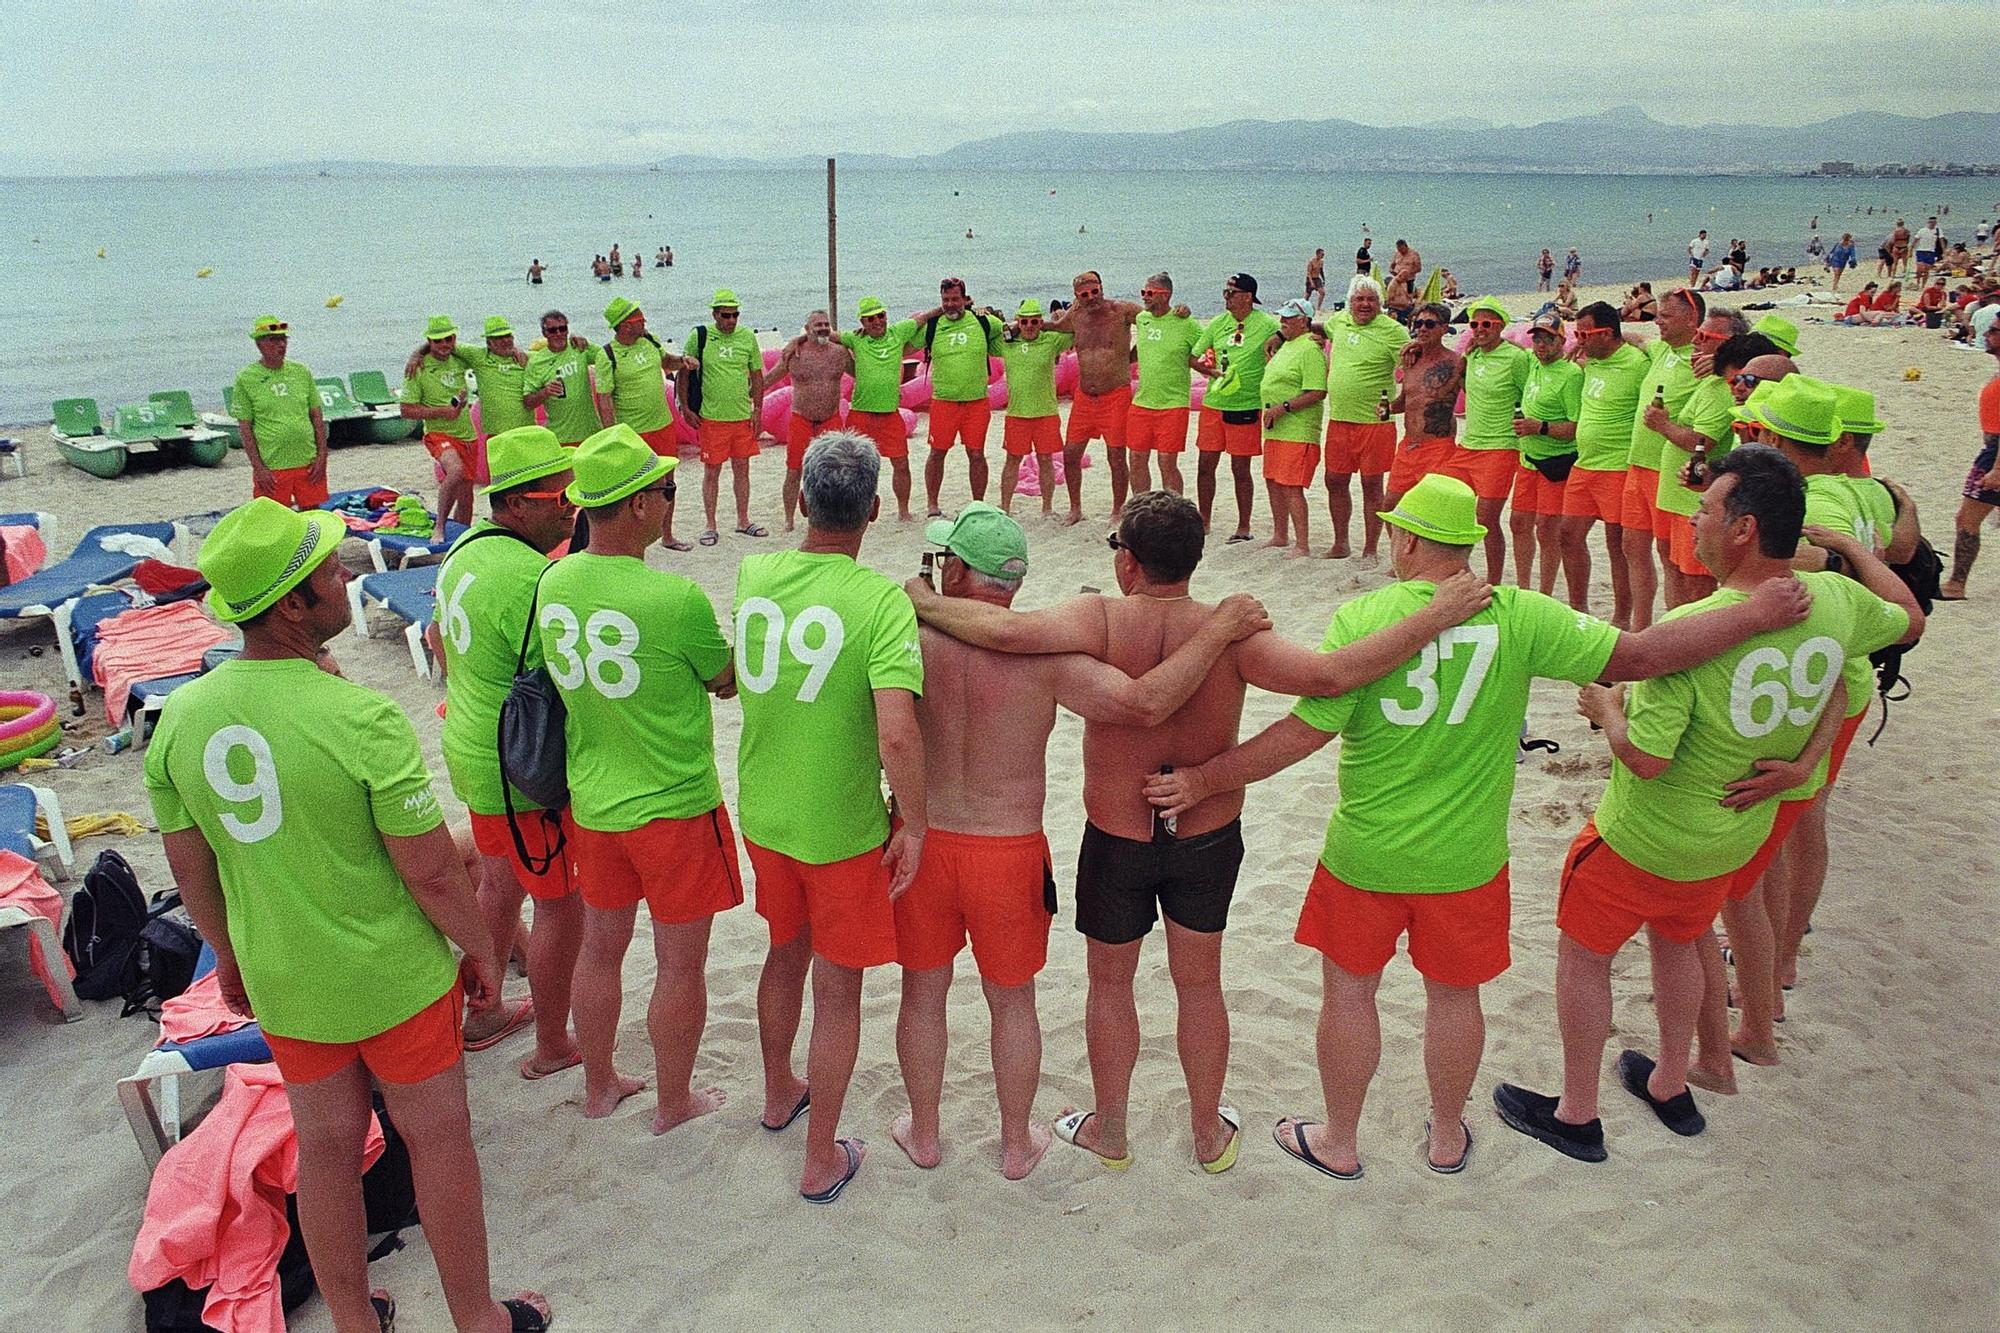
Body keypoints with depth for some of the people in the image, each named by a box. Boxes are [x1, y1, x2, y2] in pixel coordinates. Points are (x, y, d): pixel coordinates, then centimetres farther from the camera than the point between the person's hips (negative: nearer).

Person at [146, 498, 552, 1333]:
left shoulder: (180, 716, -9)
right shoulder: (362, 718, -27)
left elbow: (188, 867, 3)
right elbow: (431, 870, -21)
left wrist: (229, 956, 19)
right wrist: (479, 949, -4)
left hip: (280, 983, 5)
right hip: (396, 980, -5)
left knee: (326, 1148, 21)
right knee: (438, 1139, 14)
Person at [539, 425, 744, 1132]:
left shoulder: (553, 584, -6)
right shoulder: (677, 598, -25)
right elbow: (726, 681, -8)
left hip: (591, 804, 6)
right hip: (675, 807, -6)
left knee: (600, 948, 23)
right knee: (680, 967, 13)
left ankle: (599, 1085, 41)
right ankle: (675, 1102, 30)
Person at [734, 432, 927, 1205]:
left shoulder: (753, 575, -7)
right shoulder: (881, 600, -23)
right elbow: (897, 735, -33)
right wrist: (914, 824, -17)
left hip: (763, 815, 5)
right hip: (842, 830, -5)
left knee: (786, 953, 28)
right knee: (837, 990, 13)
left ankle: (778, 1093, 51)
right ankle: (822, 1161, 28)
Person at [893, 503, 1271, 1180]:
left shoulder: (910, 639, -15)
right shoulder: (1041, 655, -19)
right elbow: (1143, 703, -29)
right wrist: (1218, 630, -19)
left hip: (922, 841, 1)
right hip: (1009, 854, -1)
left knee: (923, 993, 22)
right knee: (1012, 1002, 20)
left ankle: (923, 1133, 40)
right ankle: (1017, 1144, 37)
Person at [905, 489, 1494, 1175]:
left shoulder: (1100, 619, -24)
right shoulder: (1230, 632, -19)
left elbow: (1007, 630, -39)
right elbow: (1328, 674, -31)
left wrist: (930, 604, -22)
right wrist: (1438, 614, -25)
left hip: (1115, 841, -2)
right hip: (1210, 837, 2)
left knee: (1110, 984, 20)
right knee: (1200, 985, 21)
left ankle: (1110, 1131, 37)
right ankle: (1210, 1134, 38)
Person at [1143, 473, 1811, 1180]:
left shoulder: (1361, 618, -19)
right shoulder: (1519, 617, -14)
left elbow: (1303, 732, -19)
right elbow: (1639, 654, -12)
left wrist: (1203, 780, -10)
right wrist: (1756, 617, -1)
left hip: (1365, 854, -2)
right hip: (1467, 858, 2)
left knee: (1349, 988, 18)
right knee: (1454, 994, 22)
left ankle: (1338, 1142, 34)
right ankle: (1447, 1137, 42)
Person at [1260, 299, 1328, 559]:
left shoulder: (1310, 348, -14)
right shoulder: (1286, 346, 17)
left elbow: (1317, 393, -21)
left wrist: (1283, 407, -21)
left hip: (1298, 431, -10)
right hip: (1275, 430, 10)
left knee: (1291, 487, -11)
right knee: (1273, 482, 15)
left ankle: (1302, 545, -6)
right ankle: (1280, 536, 28)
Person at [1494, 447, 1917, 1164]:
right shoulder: (1836, 602, -12)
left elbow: (1646, 757, -31)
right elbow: (1909, 618, 12)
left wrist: (1606, 708, -11)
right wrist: (1849, 544, 21)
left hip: (1642, 841, -7)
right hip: (1736, 839, 7)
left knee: (1583, 955, 15)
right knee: (1676, 942, 31)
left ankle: (1576, 1115, 29)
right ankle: (1670, 1086, 48)